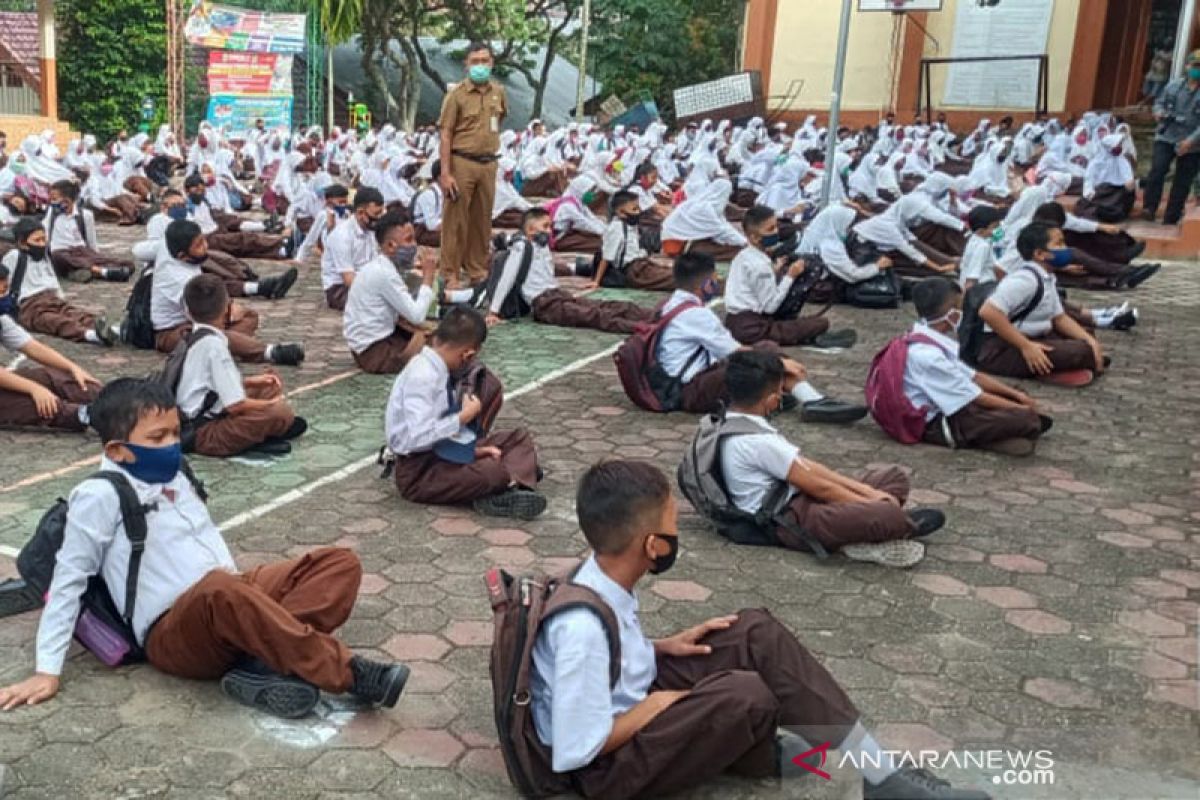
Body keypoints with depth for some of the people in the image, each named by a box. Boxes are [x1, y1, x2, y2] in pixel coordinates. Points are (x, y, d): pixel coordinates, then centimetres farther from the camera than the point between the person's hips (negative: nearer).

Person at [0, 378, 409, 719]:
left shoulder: (175, 478, 16)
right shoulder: (100, 496, -6)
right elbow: (69, 579, -5)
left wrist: (236, 584, 12)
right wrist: (47, 670, -5)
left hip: (227, 606, 8)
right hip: (173, 635, -7)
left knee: (341, 563, -9)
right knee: (219, 590, -42)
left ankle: (262, 663, -30)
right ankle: (348, 672, -34)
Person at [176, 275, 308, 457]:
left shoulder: (194, 336, 8)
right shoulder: (213, 343, -19)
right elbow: (236, 404, -23)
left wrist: (250, 381, 15)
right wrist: (270, 404, -7)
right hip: (206, 435, -10)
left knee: (271, 385, 16)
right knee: (280, 411, -29)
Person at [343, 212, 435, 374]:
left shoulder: (382, 266, 6)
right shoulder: (384, 273, -22)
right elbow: (417, 315, -23)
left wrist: (416, 329, -3)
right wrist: (428, 276, -15)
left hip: (378, 336, 9)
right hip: (373, 352, -9)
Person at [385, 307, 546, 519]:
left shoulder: (438, 369, 4)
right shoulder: (422, 375, -23)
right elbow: (417, 438, -31)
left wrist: (472, 448, -2)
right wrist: (463, 417, -20)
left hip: (443, 450, 10)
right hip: (418, 472, -10)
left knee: (520, 437, 6)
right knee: (494, 471, -34)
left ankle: (512, 490, -18)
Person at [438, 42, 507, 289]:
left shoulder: (498, 92, 8)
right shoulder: (456, 95, -6)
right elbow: (445, 136, -9)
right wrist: (445, 173, -16)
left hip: (488, 164, 5)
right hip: (462, 163, -5)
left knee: (482, 220, 12)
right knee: (455, 220, -1)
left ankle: (477, 271, 23)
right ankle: (450, 275, 5)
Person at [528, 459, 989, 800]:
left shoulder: (600, 578, -7)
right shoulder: (583, 626, -32)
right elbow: (574, 750, -28)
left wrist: (662, 647, -1)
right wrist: (653, 707, -18)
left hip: (635, 701, 9)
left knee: (758, 633, -5)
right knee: (746, 695, -32)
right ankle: (761, 758, 3)